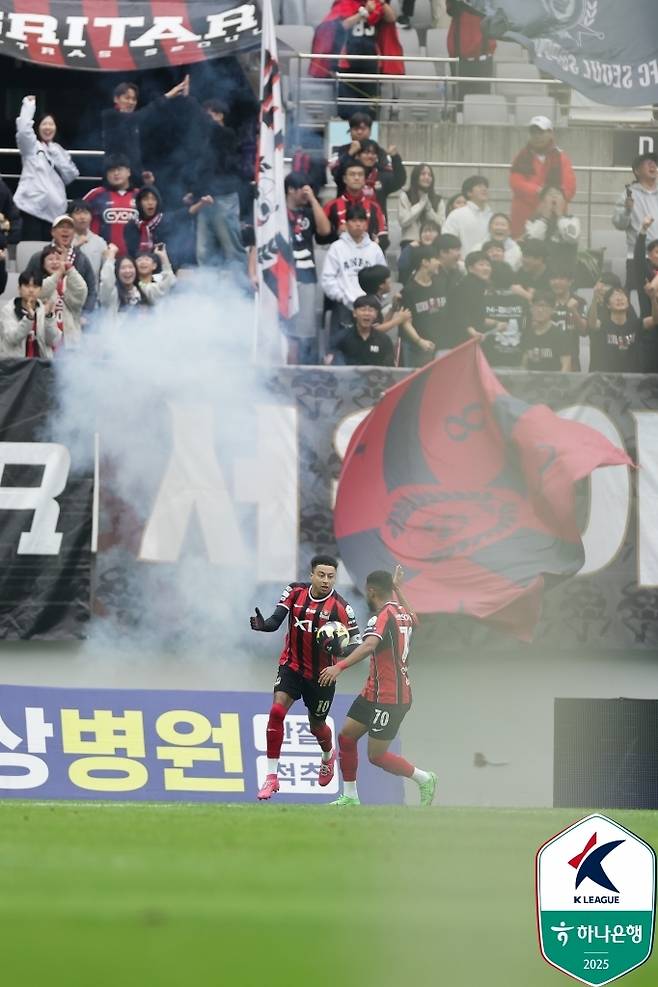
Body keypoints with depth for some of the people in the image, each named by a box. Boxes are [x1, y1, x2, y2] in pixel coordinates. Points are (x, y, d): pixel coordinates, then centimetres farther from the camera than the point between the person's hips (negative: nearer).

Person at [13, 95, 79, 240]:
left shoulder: (59, 151, 19)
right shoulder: (31, 146, 7)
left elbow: (70, 176, 8)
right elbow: (23, 129, -14)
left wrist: (56, 156, -1)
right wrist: (29, 105, -5)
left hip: (55, 208, 4)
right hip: (33, 206, -4)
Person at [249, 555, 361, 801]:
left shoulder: (340, 607, -17)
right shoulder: (295, 592, -8)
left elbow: (356, 644, -15)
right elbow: (276, 620, -11)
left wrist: (337, 646, -36)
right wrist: (262, 624, -34)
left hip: (321, 675, -1)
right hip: (292, 666, 1)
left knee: (316, 726, 15)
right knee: (277, 711, -21)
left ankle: (328, 756, 54)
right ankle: (271, 777, -16)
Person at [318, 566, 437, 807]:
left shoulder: (383, 616, -18)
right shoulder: (404, 613, 9)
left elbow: (369, 645, -37)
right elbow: (412, 620, 36)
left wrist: (340, 666, -47)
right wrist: (398, 589, 43)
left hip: (389, 698, -9)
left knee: (376, 756, -3)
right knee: (346, 736, 6)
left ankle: (424, 778, 13)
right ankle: (350, 797, 8)